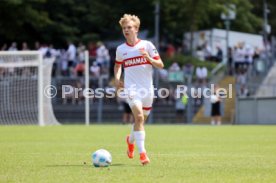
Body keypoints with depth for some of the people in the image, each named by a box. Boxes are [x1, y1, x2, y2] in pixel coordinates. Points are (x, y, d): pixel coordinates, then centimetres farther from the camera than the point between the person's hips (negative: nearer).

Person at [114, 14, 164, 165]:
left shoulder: (147, 45, 1)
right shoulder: (120, 49, 6)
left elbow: (160, 65, 1)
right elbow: (117, 65, 25)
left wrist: (149, 58, -18)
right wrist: (117, 78, 6)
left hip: (147, 88, 1)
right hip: (131, 87, -1)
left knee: (141, 120, 12)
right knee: (139, 117, -22)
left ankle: (131, 140, 45)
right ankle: (142, 153, -26)